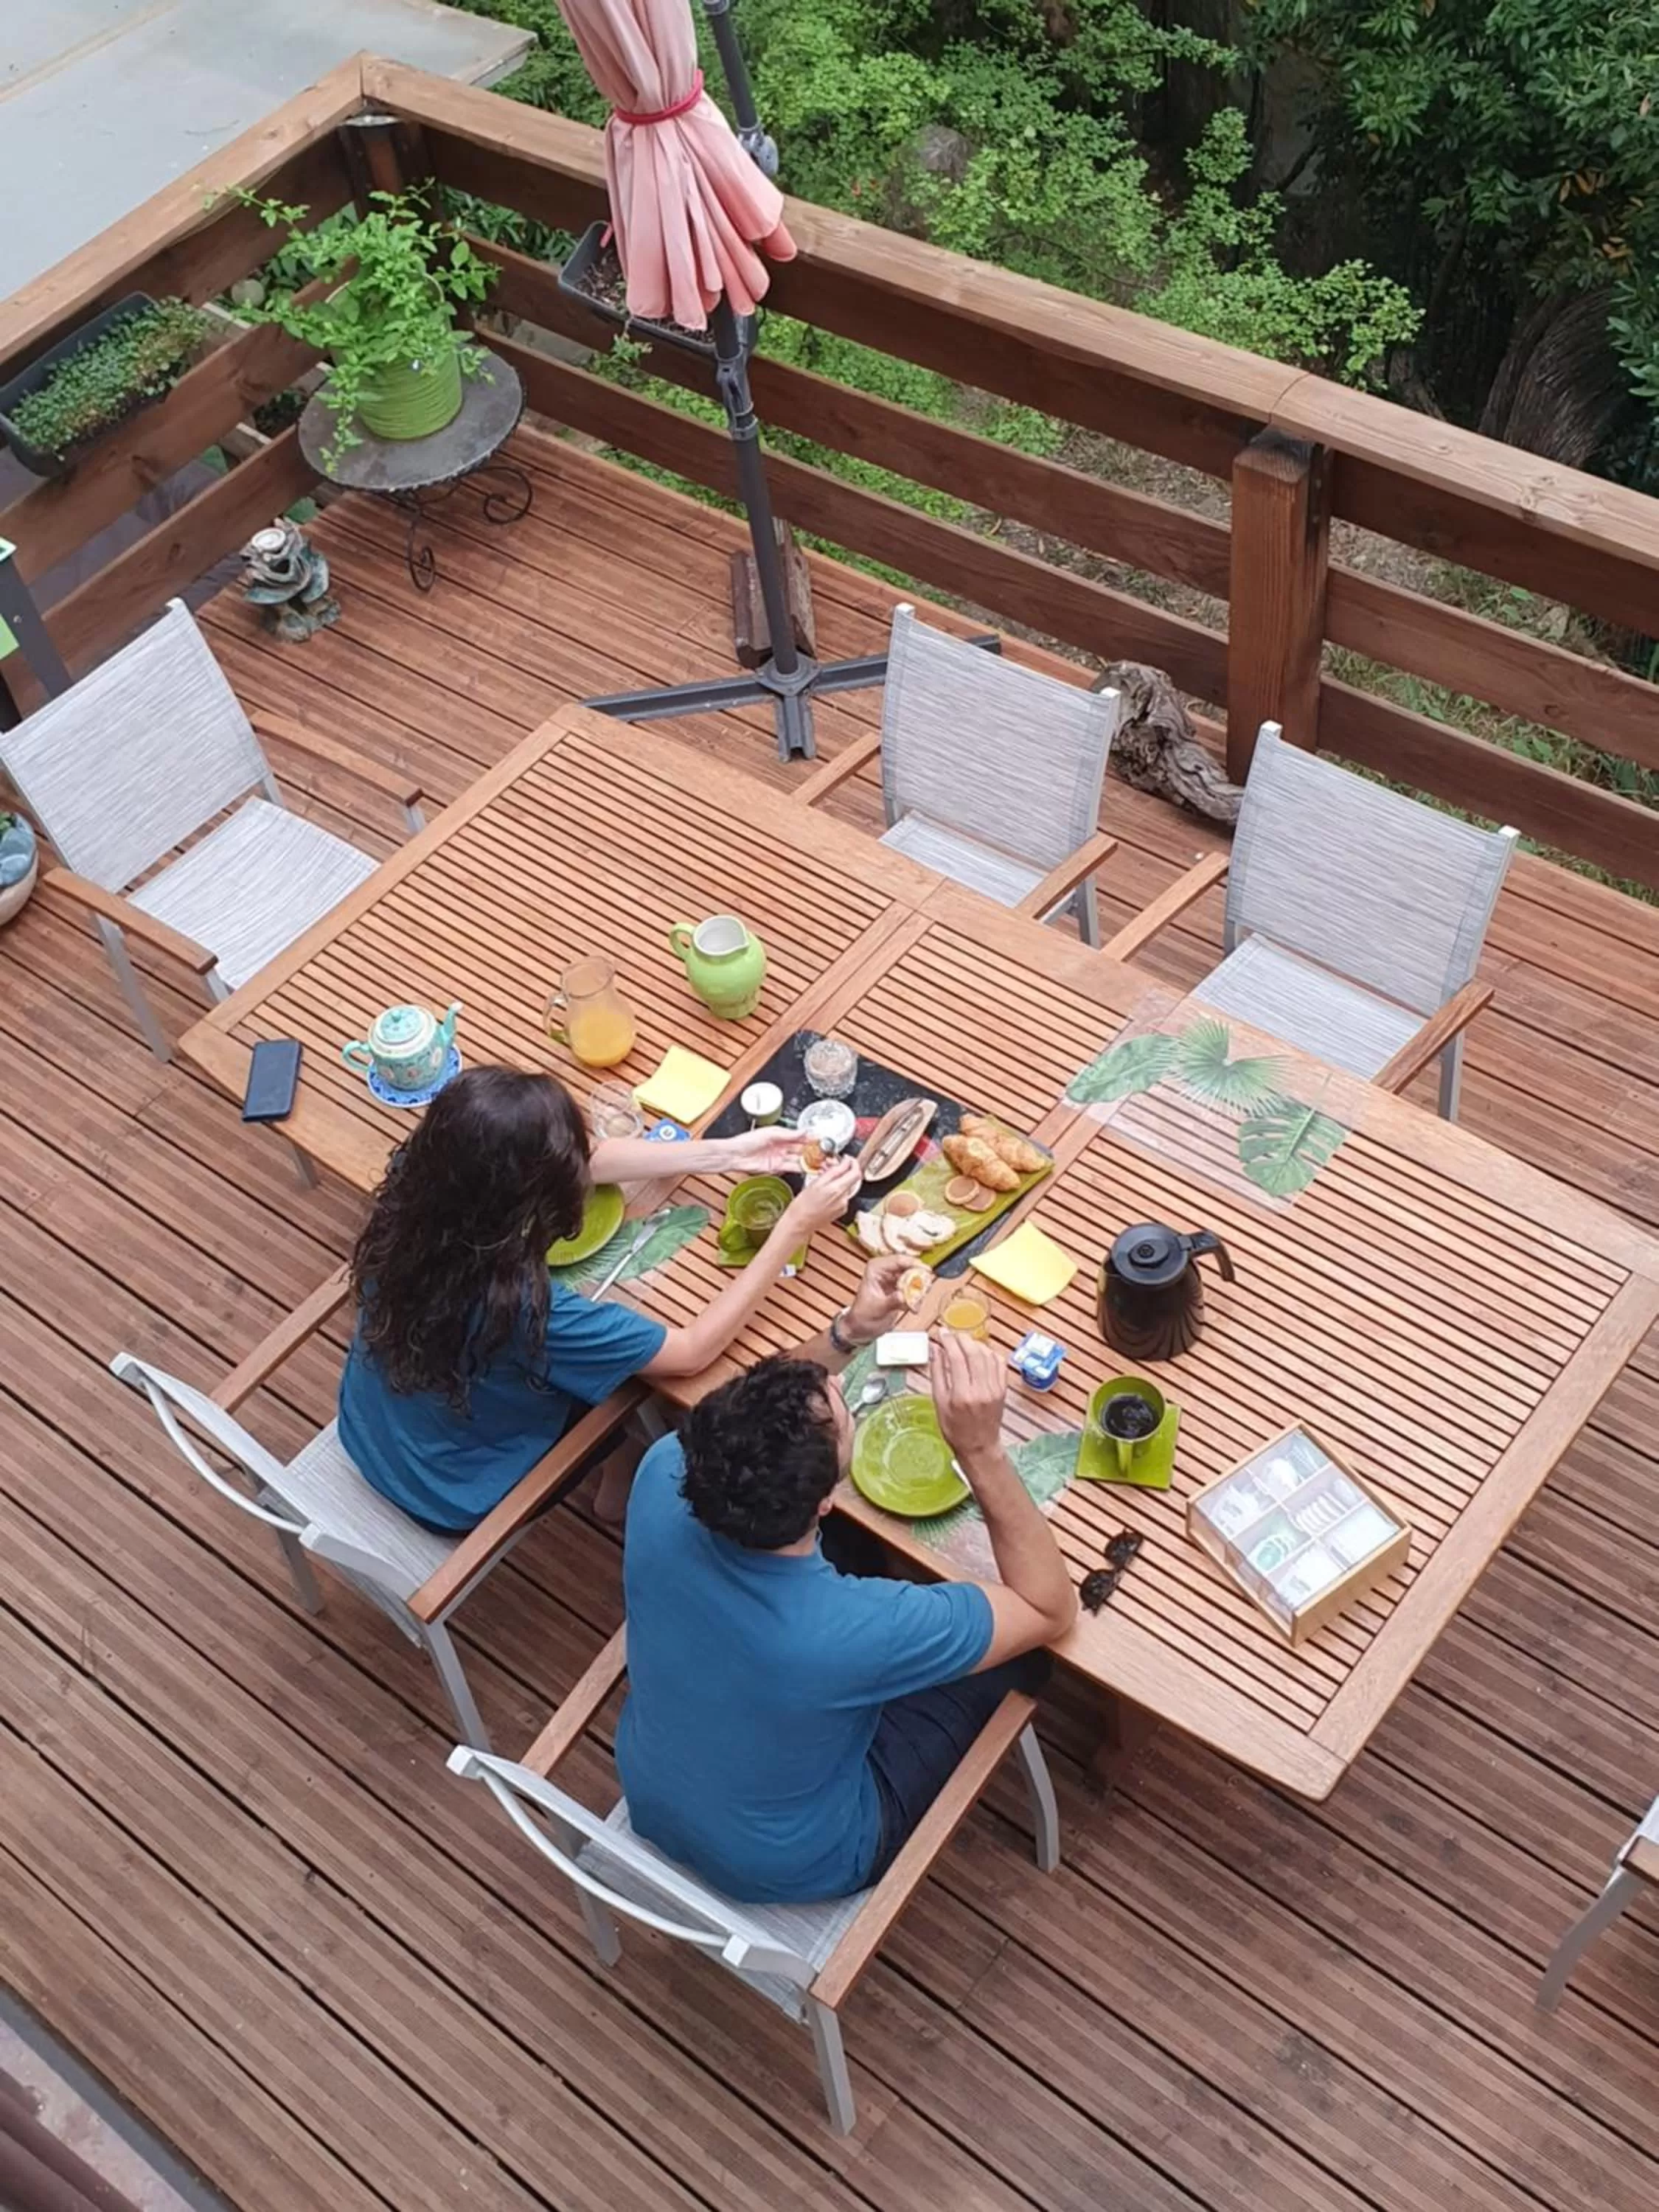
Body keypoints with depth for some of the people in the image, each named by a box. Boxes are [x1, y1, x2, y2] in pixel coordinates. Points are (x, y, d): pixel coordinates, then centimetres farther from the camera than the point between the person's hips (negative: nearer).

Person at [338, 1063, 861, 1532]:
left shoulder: (410, 1191, -24)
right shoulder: (520, 1307, -42)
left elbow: (583, 1163, -8)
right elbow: (692, 1351, -26)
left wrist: (724, 1154, -7)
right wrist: (796, 1225, -23)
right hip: (452, 1500, -5)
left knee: (613, 1332, 21)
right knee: (644, 1373, 14)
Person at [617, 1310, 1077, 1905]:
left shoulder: (664, 1475, -30)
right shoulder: (855, 1627, -42)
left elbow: (749, 1432, -4)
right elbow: (1052, 1610, -24)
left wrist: (844, 1334, -18)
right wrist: (981, 1449, -36)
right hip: (788, 1868, -4)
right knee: (1024, 1647, 10)